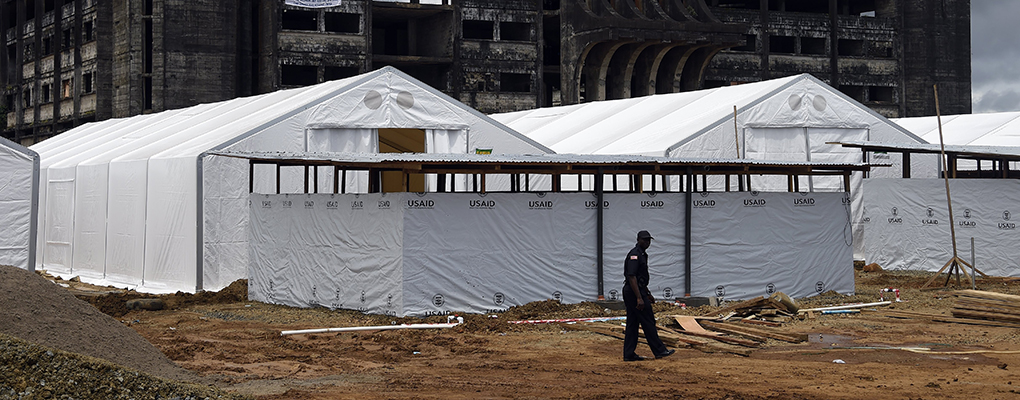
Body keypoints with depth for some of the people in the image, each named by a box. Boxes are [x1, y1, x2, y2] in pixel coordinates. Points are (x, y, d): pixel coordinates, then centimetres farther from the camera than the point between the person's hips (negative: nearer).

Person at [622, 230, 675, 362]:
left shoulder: (642, 254, 18)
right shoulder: (635, 255, -15)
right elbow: (631, 277, -23)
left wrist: (648, 294, 29)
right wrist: (639, 298, -26)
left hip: (630, 292, 11)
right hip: (634, 291, -11)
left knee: (632, 324, 9)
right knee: (648, 322, -4)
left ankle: (629, 354, 9)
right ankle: (659, 350, 1)